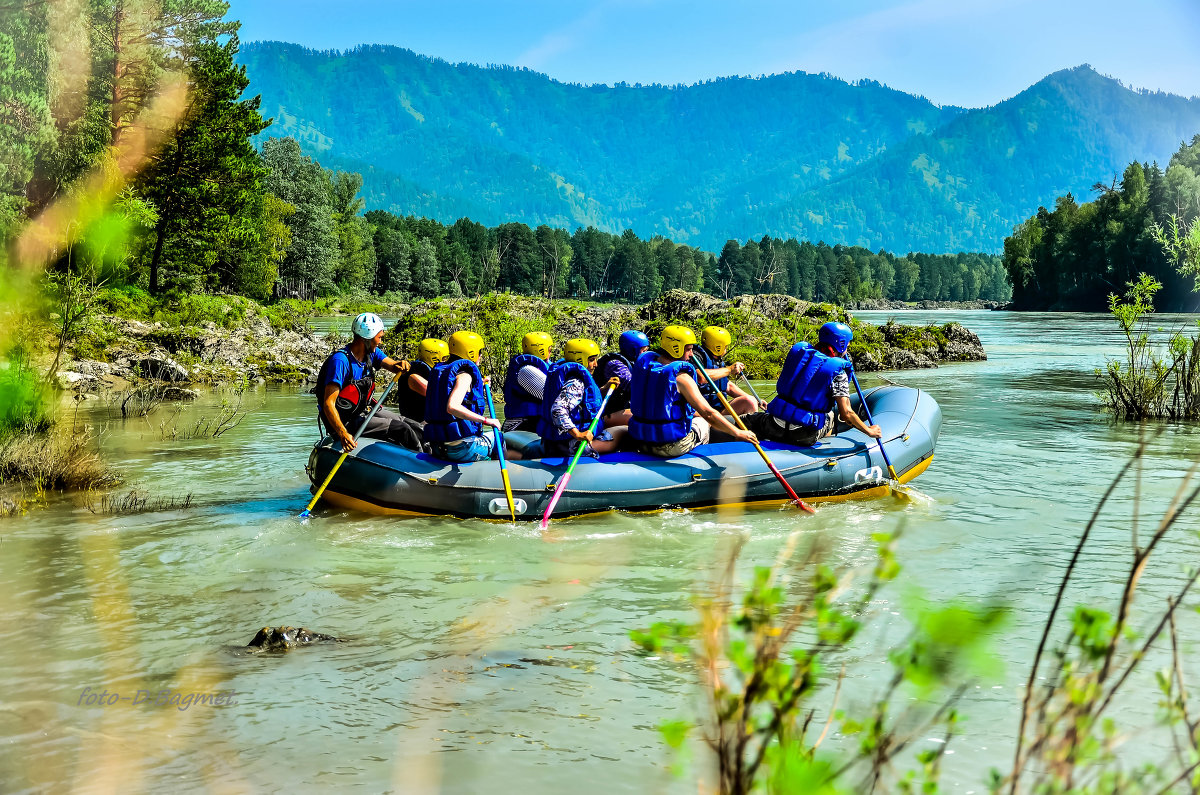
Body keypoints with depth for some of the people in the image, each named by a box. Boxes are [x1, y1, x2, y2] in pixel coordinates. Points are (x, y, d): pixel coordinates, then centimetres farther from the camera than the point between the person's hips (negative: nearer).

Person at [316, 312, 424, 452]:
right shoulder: (340, 360, -23)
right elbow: (328, 404, -28)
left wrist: (400, 365, -32)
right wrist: (343, 435, -41)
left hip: (366, 409, 9)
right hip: (347, 421, -9)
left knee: (415, 429, 1)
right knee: (402, 430, -17)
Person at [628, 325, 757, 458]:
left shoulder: (642, 364, 2)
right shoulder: (681, 377, -18)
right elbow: (708, 413, -21)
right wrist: (738, 433, -13)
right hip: (671, 447, -6)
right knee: (704, 421, 24)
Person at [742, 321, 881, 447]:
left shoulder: (798, 350, 5)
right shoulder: (838, 373, -8)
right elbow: (846, 414, -11)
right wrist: (869, 431, 2)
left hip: (775, 428, 3)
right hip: (803, 437, -2)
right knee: (830, 416, 29)